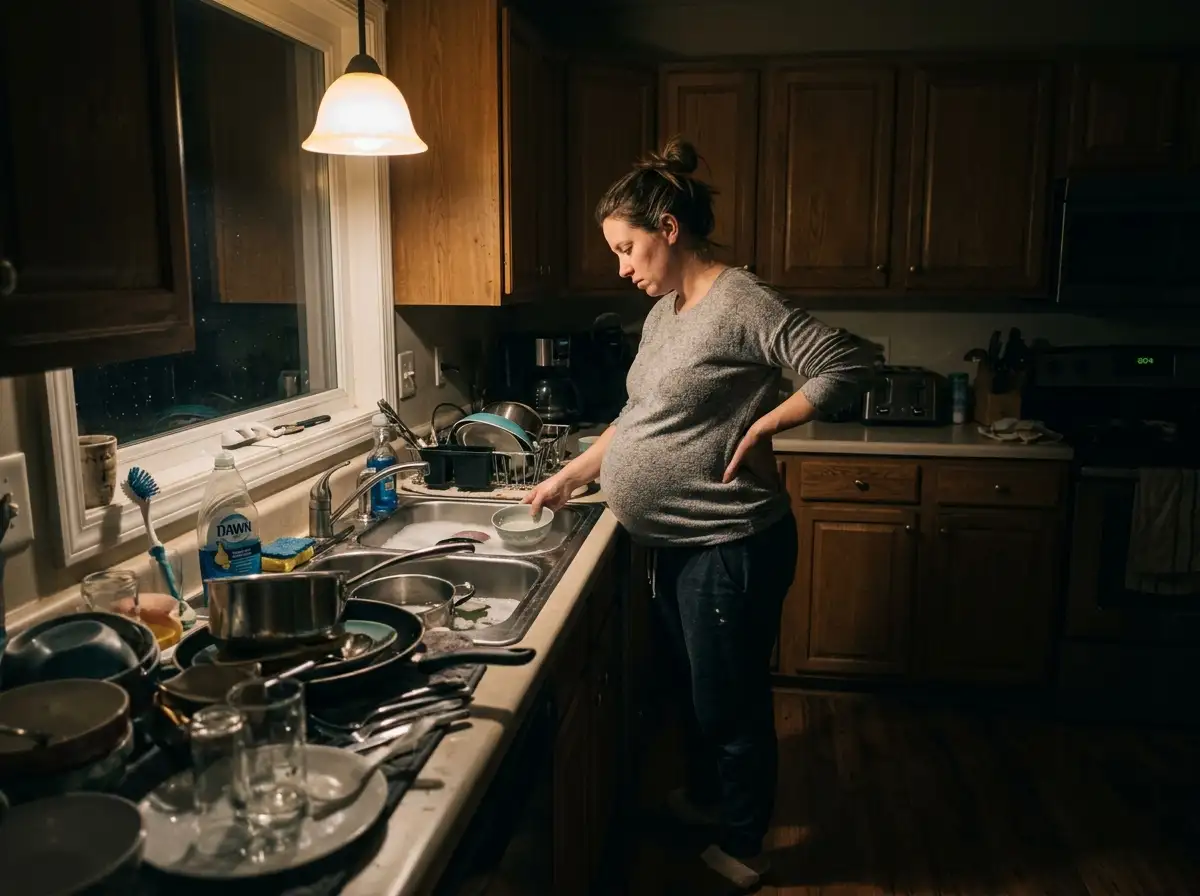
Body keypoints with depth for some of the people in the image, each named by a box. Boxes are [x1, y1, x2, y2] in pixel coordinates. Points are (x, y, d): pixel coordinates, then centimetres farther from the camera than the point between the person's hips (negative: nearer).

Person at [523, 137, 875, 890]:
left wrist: (759, 429, -22)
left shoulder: (742, 304, -18)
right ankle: (702, 797, 48)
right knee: (697, 687, 26)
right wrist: (571, 476, 13)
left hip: (731, 545, -9)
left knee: (732, 703, 8)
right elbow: (639, 418, 16)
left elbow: (850, 366, -24)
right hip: (678, 543, 9)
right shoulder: (665, 312, 9)